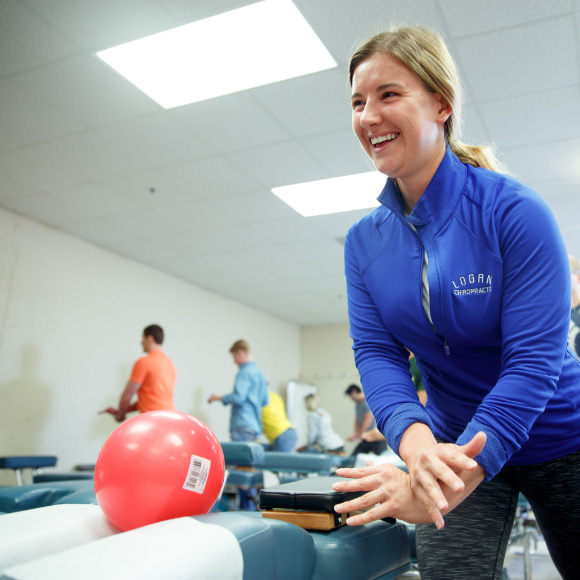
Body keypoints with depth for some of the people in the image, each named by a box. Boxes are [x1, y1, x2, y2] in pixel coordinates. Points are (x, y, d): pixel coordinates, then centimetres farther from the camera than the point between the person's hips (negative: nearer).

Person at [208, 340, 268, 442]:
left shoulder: (244, 372, -11)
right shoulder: (260, 373, 14)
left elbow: (238, 397, -20)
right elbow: (265, 401, 17)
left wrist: (218, 398, -6)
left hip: (243, 426, -9)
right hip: (255, 425, 9)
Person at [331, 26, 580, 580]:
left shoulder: (515, 211, -21)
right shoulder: (364, 241, -7)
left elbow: (533, 360, -25)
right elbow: (376, 353, -12)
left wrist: (460, 476, -36)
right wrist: (417, 444, -32)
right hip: (453, 447, 3)